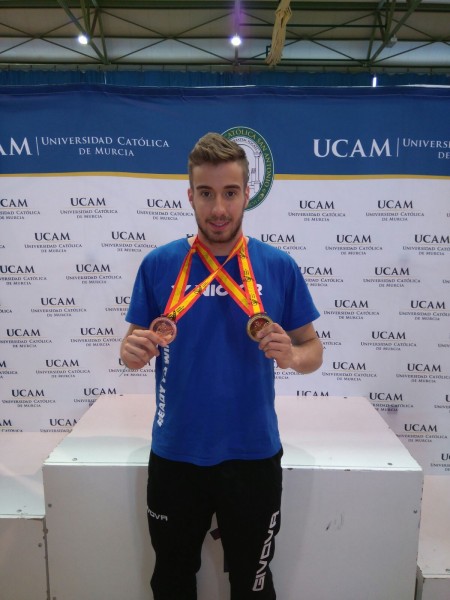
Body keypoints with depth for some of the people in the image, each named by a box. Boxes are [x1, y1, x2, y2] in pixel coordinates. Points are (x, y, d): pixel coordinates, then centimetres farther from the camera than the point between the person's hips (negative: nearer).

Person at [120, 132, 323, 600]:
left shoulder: (279, 267, -7)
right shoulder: (159, 264, -6)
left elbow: (312, 350, 0)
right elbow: (135, 344, 2)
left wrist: (291, 355, -22)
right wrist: (133, 352, -20)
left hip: (253, 455, 0)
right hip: (174, 456, 1)